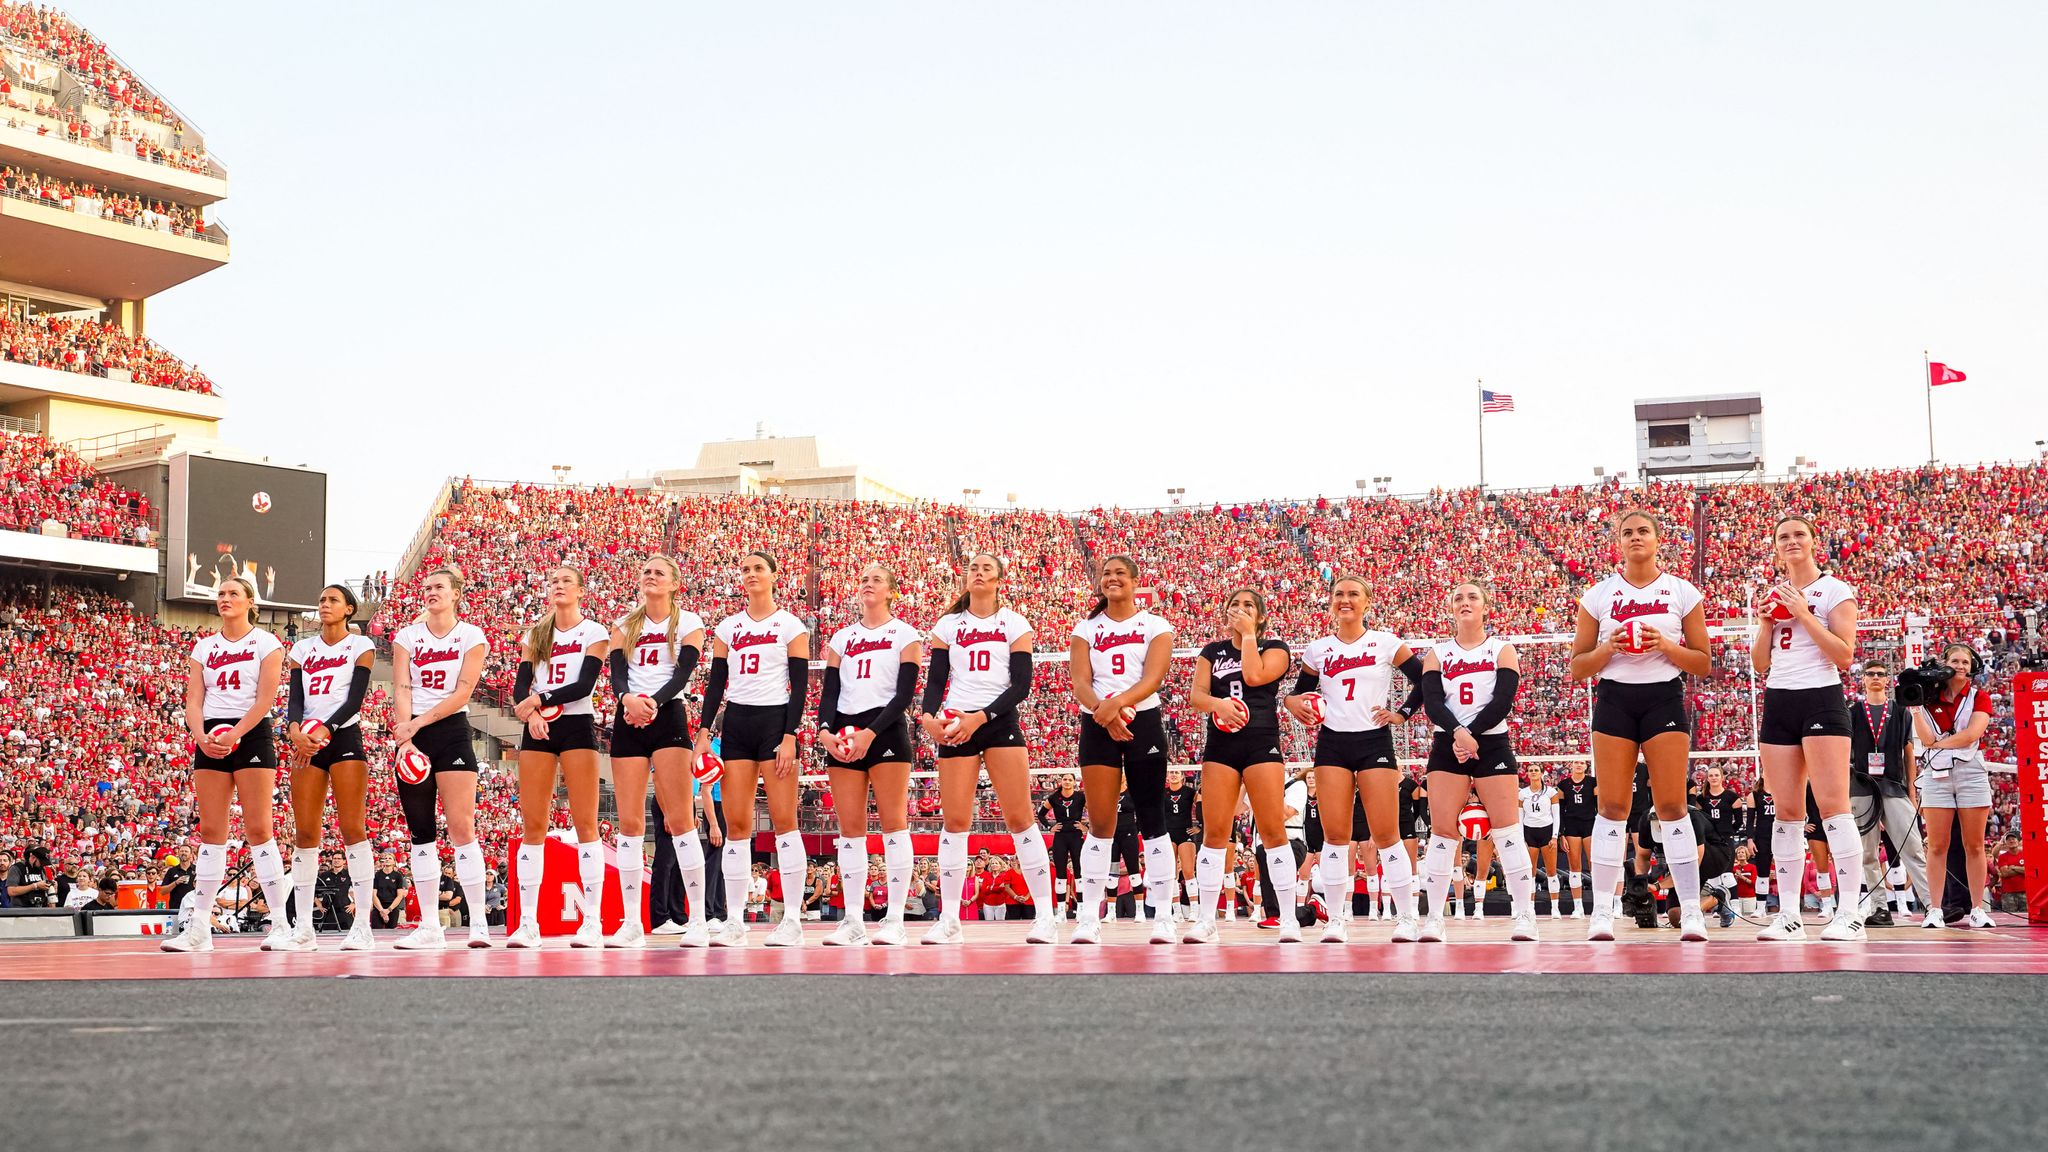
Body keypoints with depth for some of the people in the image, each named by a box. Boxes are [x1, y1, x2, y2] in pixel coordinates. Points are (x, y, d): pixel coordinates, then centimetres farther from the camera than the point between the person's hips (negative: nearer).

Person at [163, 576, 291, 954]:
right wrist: (201, 736, -12)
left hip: (252, 735, -4)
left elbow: (265, 699, -7)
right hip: (211, 738, 4)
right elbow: (193, 701, 8)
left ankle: (280, 926, -7)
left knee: (258, 829, -8)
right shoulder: (204, 647, 15)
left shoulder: (265, 643, 2)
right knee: (211, 831, 3)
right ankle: (200, 928, 4)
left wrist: (235, 735, -18)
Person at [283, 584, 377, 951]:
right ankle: (304, 927, 2)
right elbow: (295, 698, 6)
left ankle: (363, 925, -12)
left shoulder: (360, 645, 5)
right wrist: (296, 729, -15)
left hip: (344, 737, -4)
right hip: (306, 742, 4)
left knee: (352, 827, -10)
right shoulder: (302, 648, 16)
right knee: (305, 831, 0)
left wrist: (325, 730, -20)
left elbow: (355, 699, -5)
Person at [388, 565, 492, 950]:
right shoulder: (407, 636, 10)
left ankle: (479, 923, -9)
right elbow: (401, 689, 0)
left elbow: (462, 693, -6)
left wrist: (419, 722, -16)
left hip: (452, 731, -3)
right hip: (412, 735, 3)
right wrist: (405, 735, -16)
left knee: (461, 826, -11)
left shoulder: (471, 636, 3)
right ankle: (429, 926, 5)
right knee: (420, 831, 3)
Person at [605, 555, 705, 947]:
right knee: (629, 822, -1)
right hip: (627, 721, 3)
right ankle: (632, 923, 1)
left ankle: (698, 921, -7)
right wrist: (626, 698, -23)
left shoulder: (689, 622, 7)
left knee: (679, 818, -9)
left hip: (668, 716, -3)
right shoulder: (624, 625, 15)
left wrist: (654, 701, -25)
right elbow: (616, 671, 0)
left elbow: (683, 672, -6)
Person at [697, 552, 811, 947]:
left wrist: (790, 736, -12)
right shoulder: (727, 628, 13)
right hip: (736, 722, 4)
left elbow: (800, 685, -3)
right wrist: (704, 732, 2)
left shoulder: (791, 626, 2)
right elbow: (716, 682, 12)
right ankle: (735, 922, 2)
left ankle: (793, 919, -6)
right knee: (735, 824, 0)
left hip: (776, 720, -4)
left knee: (783, 821, -8)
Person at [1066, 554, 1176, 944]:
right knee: (1100, 824, -1)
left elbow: (1152, 678, -10)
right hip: (1097, 726, 1)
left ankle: (1161, 916, 1)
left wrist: (1119, 702, -28)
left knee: (1152, 821, -2)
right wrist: (1103, 711, -22)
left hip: (1143, 722, -1)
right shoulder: (1086, 629, 11)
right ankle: (1089, 917, 1)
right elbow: (1080, 682, -1)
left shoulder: (1155, 626, 5)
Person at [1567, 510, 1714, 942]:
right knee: (1612, 805, -4)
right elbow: (1577, 667, 8)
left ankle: (1691, 910, -2)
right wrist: (1608, 648, -10)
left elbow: (1703, 664, 6)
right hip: (1614, 697, 1)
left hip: (1665, 698, -1)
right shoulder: (1598, 595, 7)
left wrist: (1666, 645, -11)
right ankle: (1602, 910, -1)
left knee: (1672, 805, -6)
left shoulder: (1682, 591, 6)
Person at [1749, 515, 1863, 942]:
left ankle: (1850, 913, -13)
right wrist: (1765, 622, 1)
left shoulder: (1835, 591, 1)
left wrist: (1804, 614, -13)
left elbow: (1844, 654, -9)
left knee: (1832, 804, -13)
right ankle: (1788, 915, 4)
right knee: (1786, 812, 3)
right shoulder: (1774, 596, 17)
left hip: (1821, 699, -6)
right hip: (1778, 702, 6)